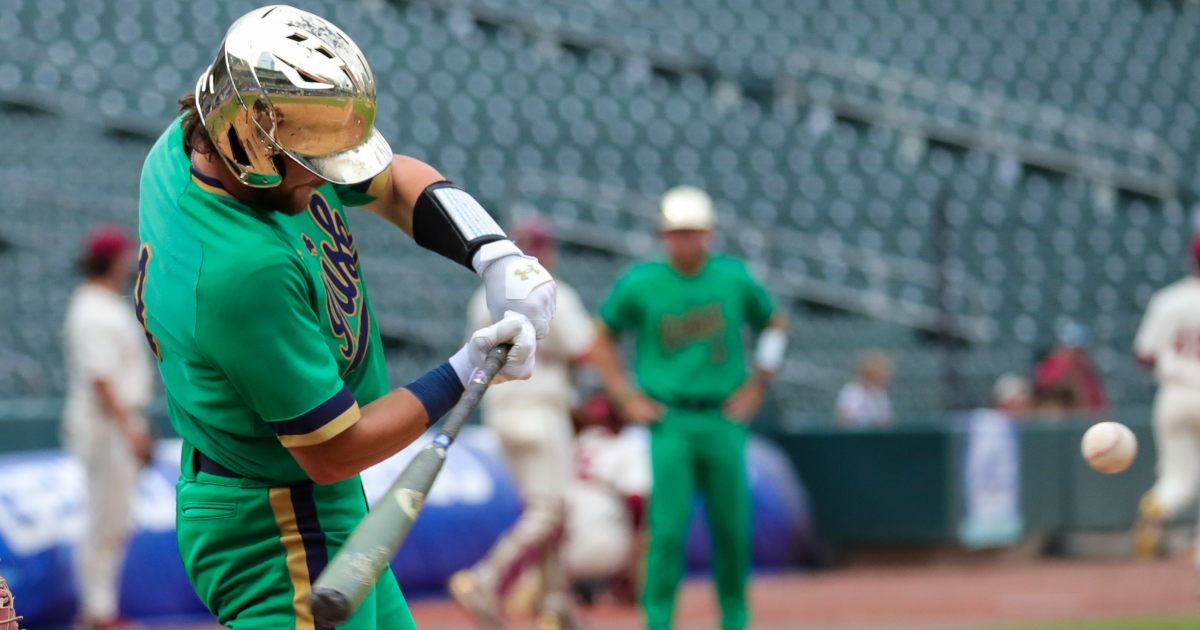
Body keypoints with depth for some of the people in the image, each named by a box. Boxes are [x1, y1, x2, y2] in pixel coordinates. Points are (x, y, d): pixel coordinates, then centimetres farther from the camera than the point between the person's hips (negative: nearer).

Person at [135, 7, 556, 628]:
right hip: (278, 538, -10)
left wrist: (497, 256, -10)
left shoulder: (194, 140, -6)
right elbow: (332, 453, -23)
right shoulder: (247, 270, -33)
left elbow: (394, 181, 6)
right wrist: (462, 376, -15)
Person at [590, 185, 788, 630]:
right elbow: (603, 339, 13)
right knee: (668, 527, -10)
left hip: (723, 421, 2)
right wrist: (626, 398, 3)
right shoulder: (639, 284, 0)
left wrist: (757, 383, 7)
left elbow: (774, 325, 19)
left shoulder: (735, 279, 4)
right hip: (668, 422, -2)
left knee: (733, 529, 5)